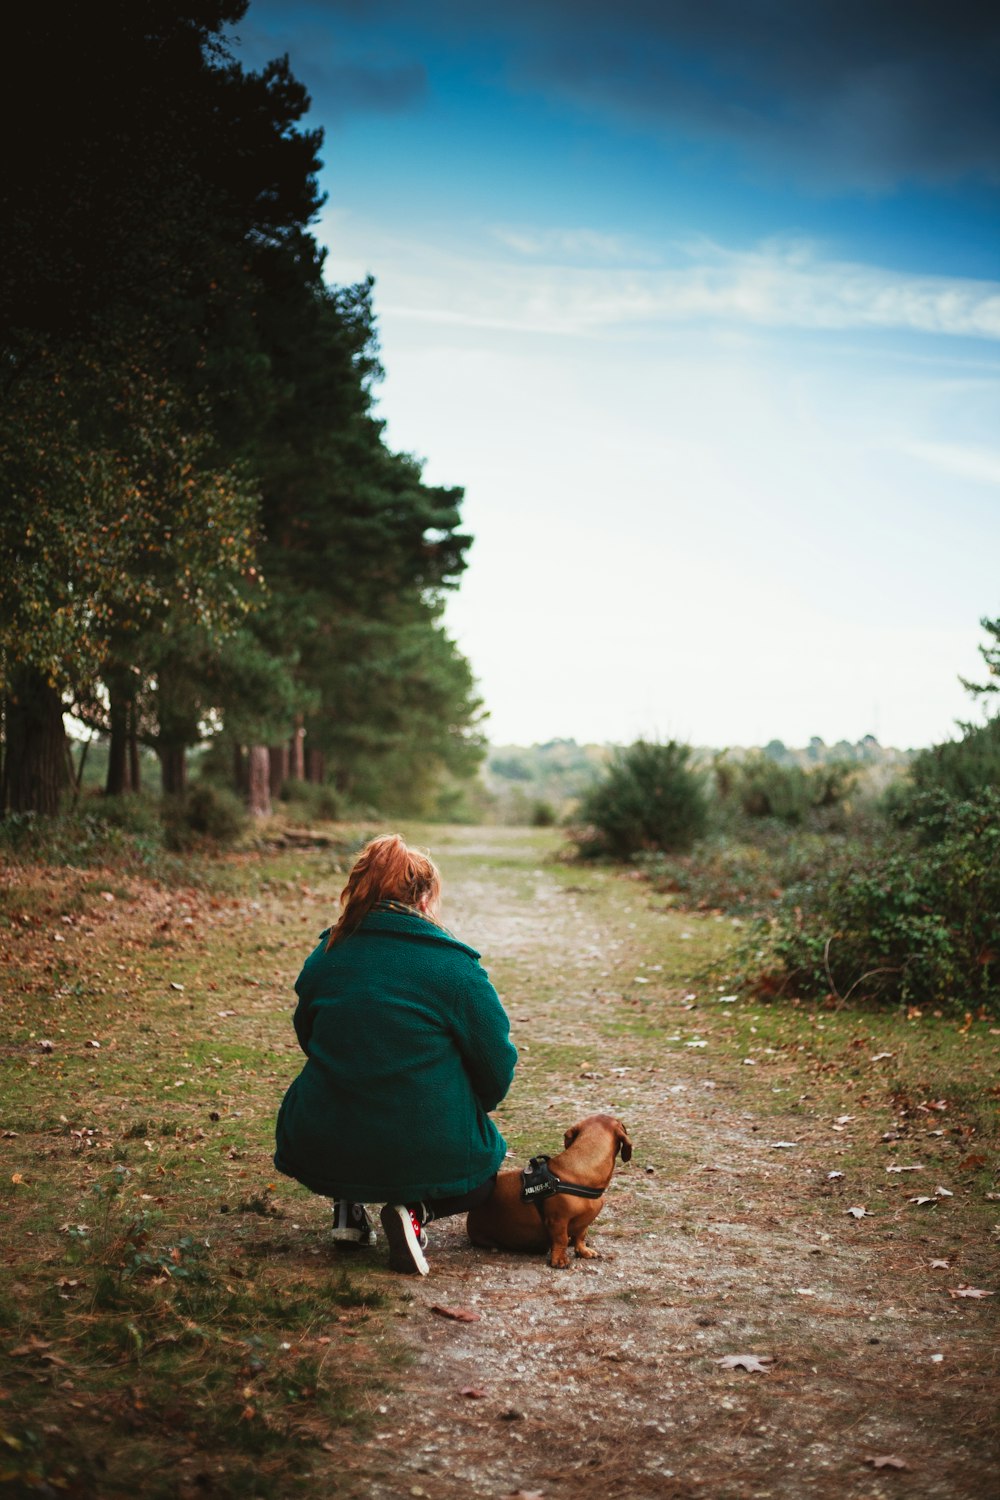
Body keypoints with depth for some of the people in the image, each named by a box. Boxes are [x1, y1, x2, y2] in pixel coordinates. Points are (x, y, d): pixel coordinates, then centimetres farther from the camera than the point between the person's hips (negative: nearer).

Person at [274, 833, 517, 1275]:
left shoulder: (324, 957, 2)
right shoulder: (455, 968, -10)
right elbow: (497, 1066, -4)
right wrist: (467, 1110, 17)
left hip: (323, 1156, 4)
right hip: (431, 1158, -4)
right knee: (483, 1171, 29)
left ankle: (348, 1205, 13)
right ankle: (417, 1211, -3)